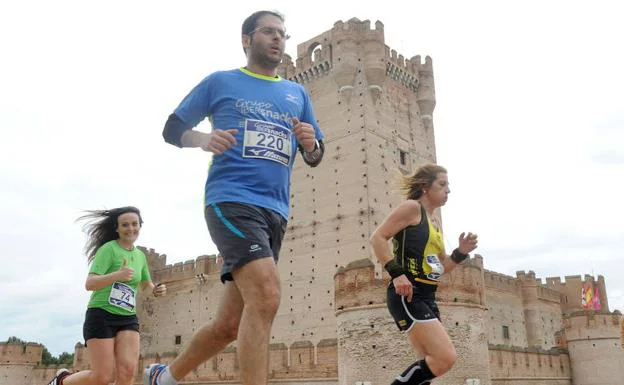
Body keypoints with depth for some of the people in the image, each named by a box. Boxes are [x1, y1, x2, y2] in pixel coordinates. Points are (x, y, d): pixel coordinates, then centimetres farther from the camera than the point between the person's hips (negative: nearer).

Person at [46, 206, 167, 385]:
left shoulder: (140, 256, 12)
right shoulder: (109, 249, -9)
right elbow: (89, 284, -18)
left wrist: (155, 289, 5)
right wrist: (117, 275, -35)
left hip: (128, 319, 5)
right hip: (101, 316, -5)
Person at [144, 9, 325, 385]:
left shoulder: (298, 94, 20)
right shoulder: (220, 82, 10)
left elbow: (316, 157, 20)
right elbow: (172, 129, 12)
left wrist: (311, 143, -4)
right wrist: (203, 139, -9)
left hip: (276, 212, 5)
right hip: (231, 200, -5)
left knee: (230, 324, 8)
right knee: (266, 295, -27)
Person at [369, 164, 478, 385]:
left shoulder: (435, 222, 21)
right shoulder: (412, 207, -5)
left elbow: (441, 268, 24)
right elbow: (378, 238, -14)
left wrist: (461, 252, 7)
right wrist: (396, 273, -22)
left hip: (427, 298, 10)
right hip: (407, 296, -10)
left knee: (435, 362, 12)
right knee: (445, 358, -17)